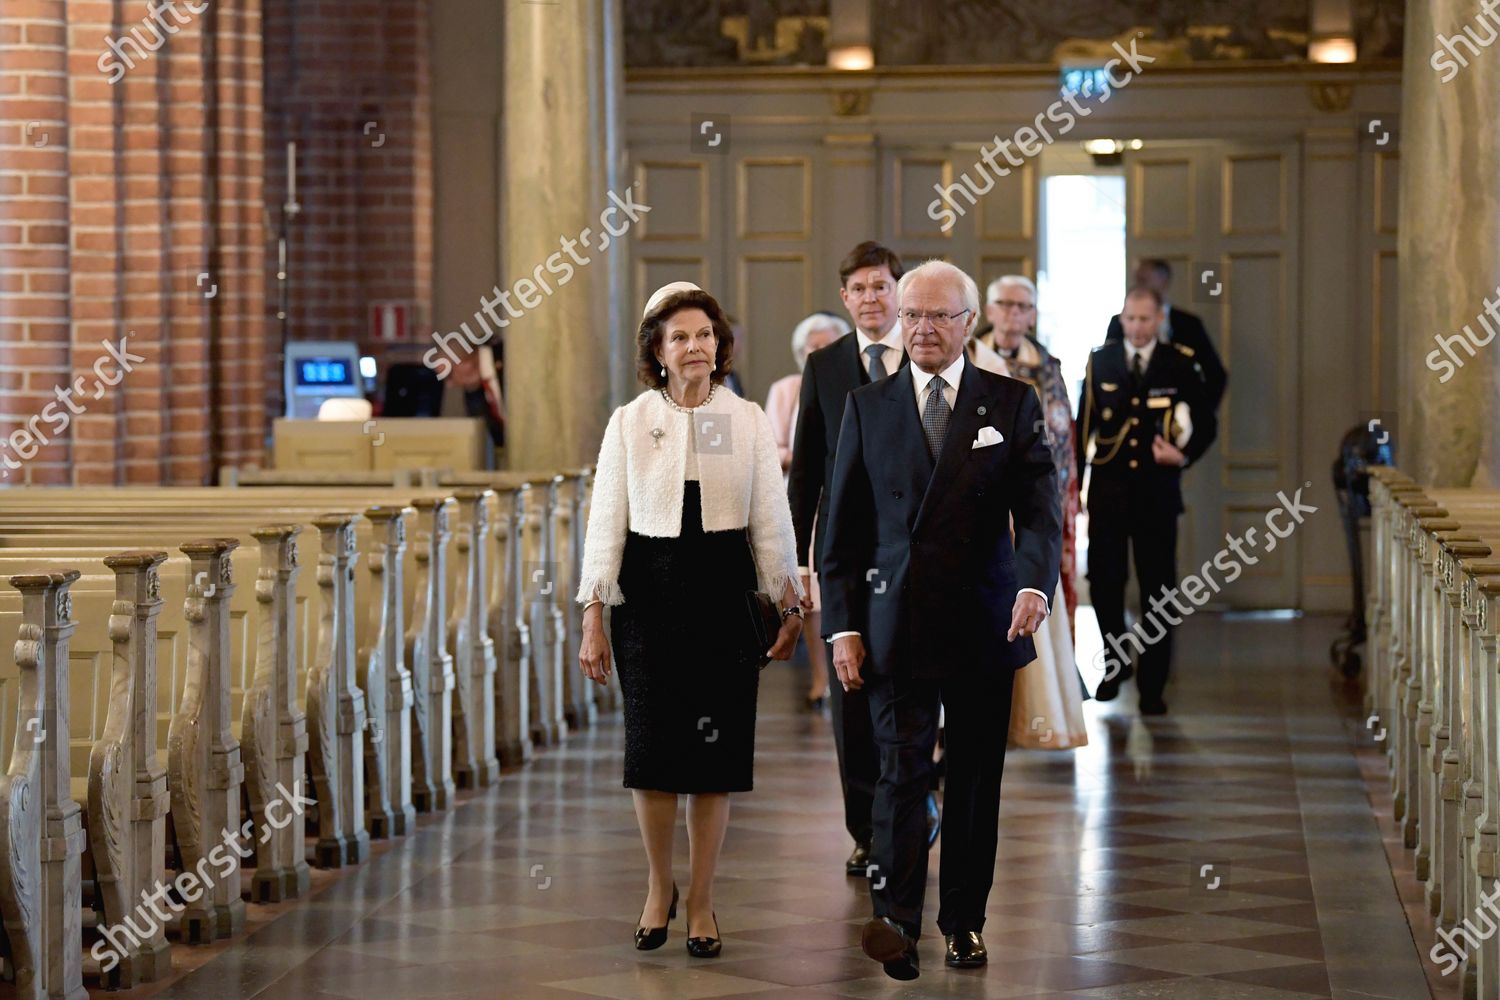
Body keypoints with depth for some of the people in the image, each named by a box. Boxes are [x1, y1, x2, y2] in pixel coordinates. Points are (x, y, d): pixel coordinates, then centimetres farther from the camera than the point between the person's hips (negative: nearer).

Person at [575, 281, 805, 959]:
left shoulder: (748, 420, 4)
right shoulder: (630, 422, 4)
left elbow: (771, 519, 6)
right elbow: (606, 521, 4)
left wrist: (790, 605, 2)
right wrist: (593, 618, -1)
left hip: (723, 591, 0)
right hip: (650, 593, 0)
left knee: (713, 751, 1)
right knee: (652, 748, -3)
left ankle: (701, 904, 13)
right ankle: (659, 889, 19)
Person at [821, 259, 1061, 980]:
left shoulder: (1012, 403, 5)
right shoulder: (866, 407, 8)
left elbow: (1039, 506, -5)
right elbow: (842, 527, 8)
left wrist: (1036, 583, -24)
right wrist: (842, 626, 0)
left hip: (985, 623, 1)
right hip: (897, 621, 0)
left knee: (976, 778, 7)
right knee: (902, 772, -9)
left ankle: (964, 921, 17)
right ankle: (896, 920, -13)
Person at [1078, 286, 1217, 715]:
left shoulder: (1181, 364, 1)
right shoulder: (1100, 361, 4)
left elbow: (1206, 424, 7)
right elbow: (1083, 425, 7)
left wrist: (1185, 455, -12)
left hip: (1157, 491, -1)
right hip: (1107, 490, 1)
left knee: (1157, 590, 1)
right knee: (1103, 582, 3)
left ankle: (1152, 686, 8)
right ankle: (1116, 662, 27)